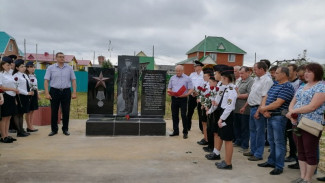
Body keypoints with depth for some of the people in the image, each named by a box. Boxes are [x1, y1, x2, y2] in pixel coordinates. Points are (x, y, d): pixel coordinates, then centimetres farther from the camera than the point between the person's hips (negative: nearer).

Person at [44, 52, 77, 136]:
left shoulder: (69, 68, 6)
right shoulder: (50, 68, 3)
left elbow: (73, 80, 6)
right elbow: (46, 81, 0)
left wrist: (74, 92, -3)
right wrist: (47, 93, -9)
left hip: (66, 91, 1)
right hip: (54, 91, -1)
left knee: (66, 112, 4)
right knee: (54, 112, 3)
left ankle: (65, 129, 15)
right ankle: (54, 129, 14)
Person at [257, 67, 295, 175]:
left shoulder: (287, 87, -15)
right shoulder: (275, 84, 14)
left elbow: (277, 103, -22)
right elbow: (266, 97, 10)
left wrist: (263, 109, -11)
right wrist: (264, 109, -8)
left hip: (279, 117, -9)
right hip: (270, 116, 9)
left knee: (278, 142, -2)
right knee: (271, 140, 17)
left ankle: (279, 166, 7)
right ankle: (271, 161, 30)